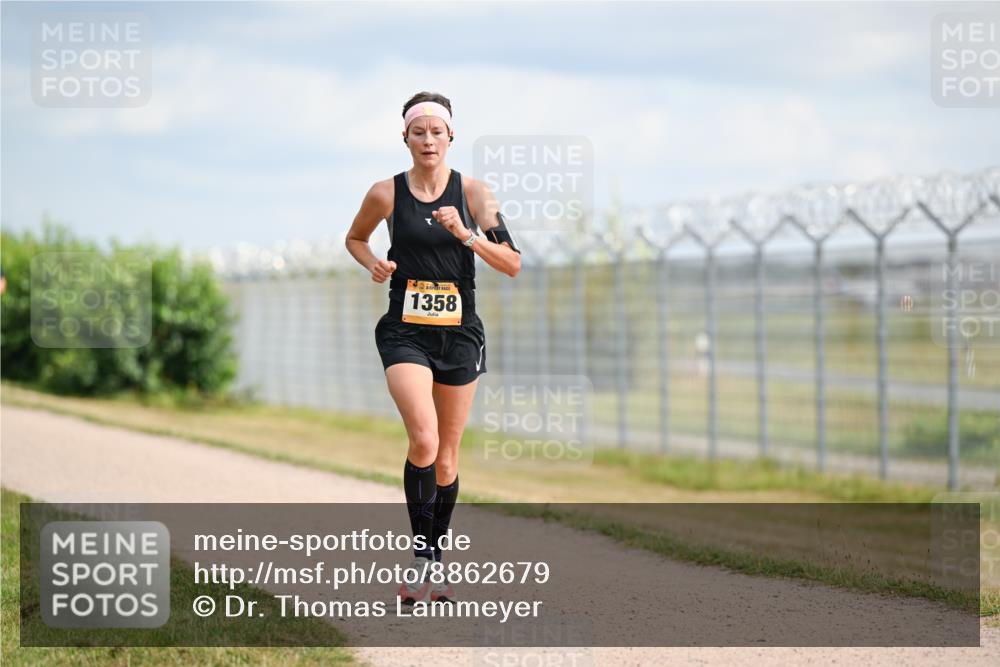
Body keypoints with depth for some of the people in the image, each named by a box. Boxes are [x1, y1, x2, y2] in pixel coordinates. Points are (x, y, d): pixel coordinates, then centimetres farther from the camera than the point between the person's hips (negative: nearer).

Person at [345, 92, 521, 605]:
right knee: (423, 439, -23)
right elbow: (355, 239, 18)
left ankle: (433, 564, 22)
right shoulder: (387, 194, -1)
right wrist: (374, 265, -2)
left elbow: (512, 264, -7)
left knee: (446, 455, 8)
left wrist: (466, 235, -21)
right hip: (405, 332, -2)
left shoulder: (473, 193, -1)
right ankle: (420, 553, -10)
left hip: (460, 333, 2)